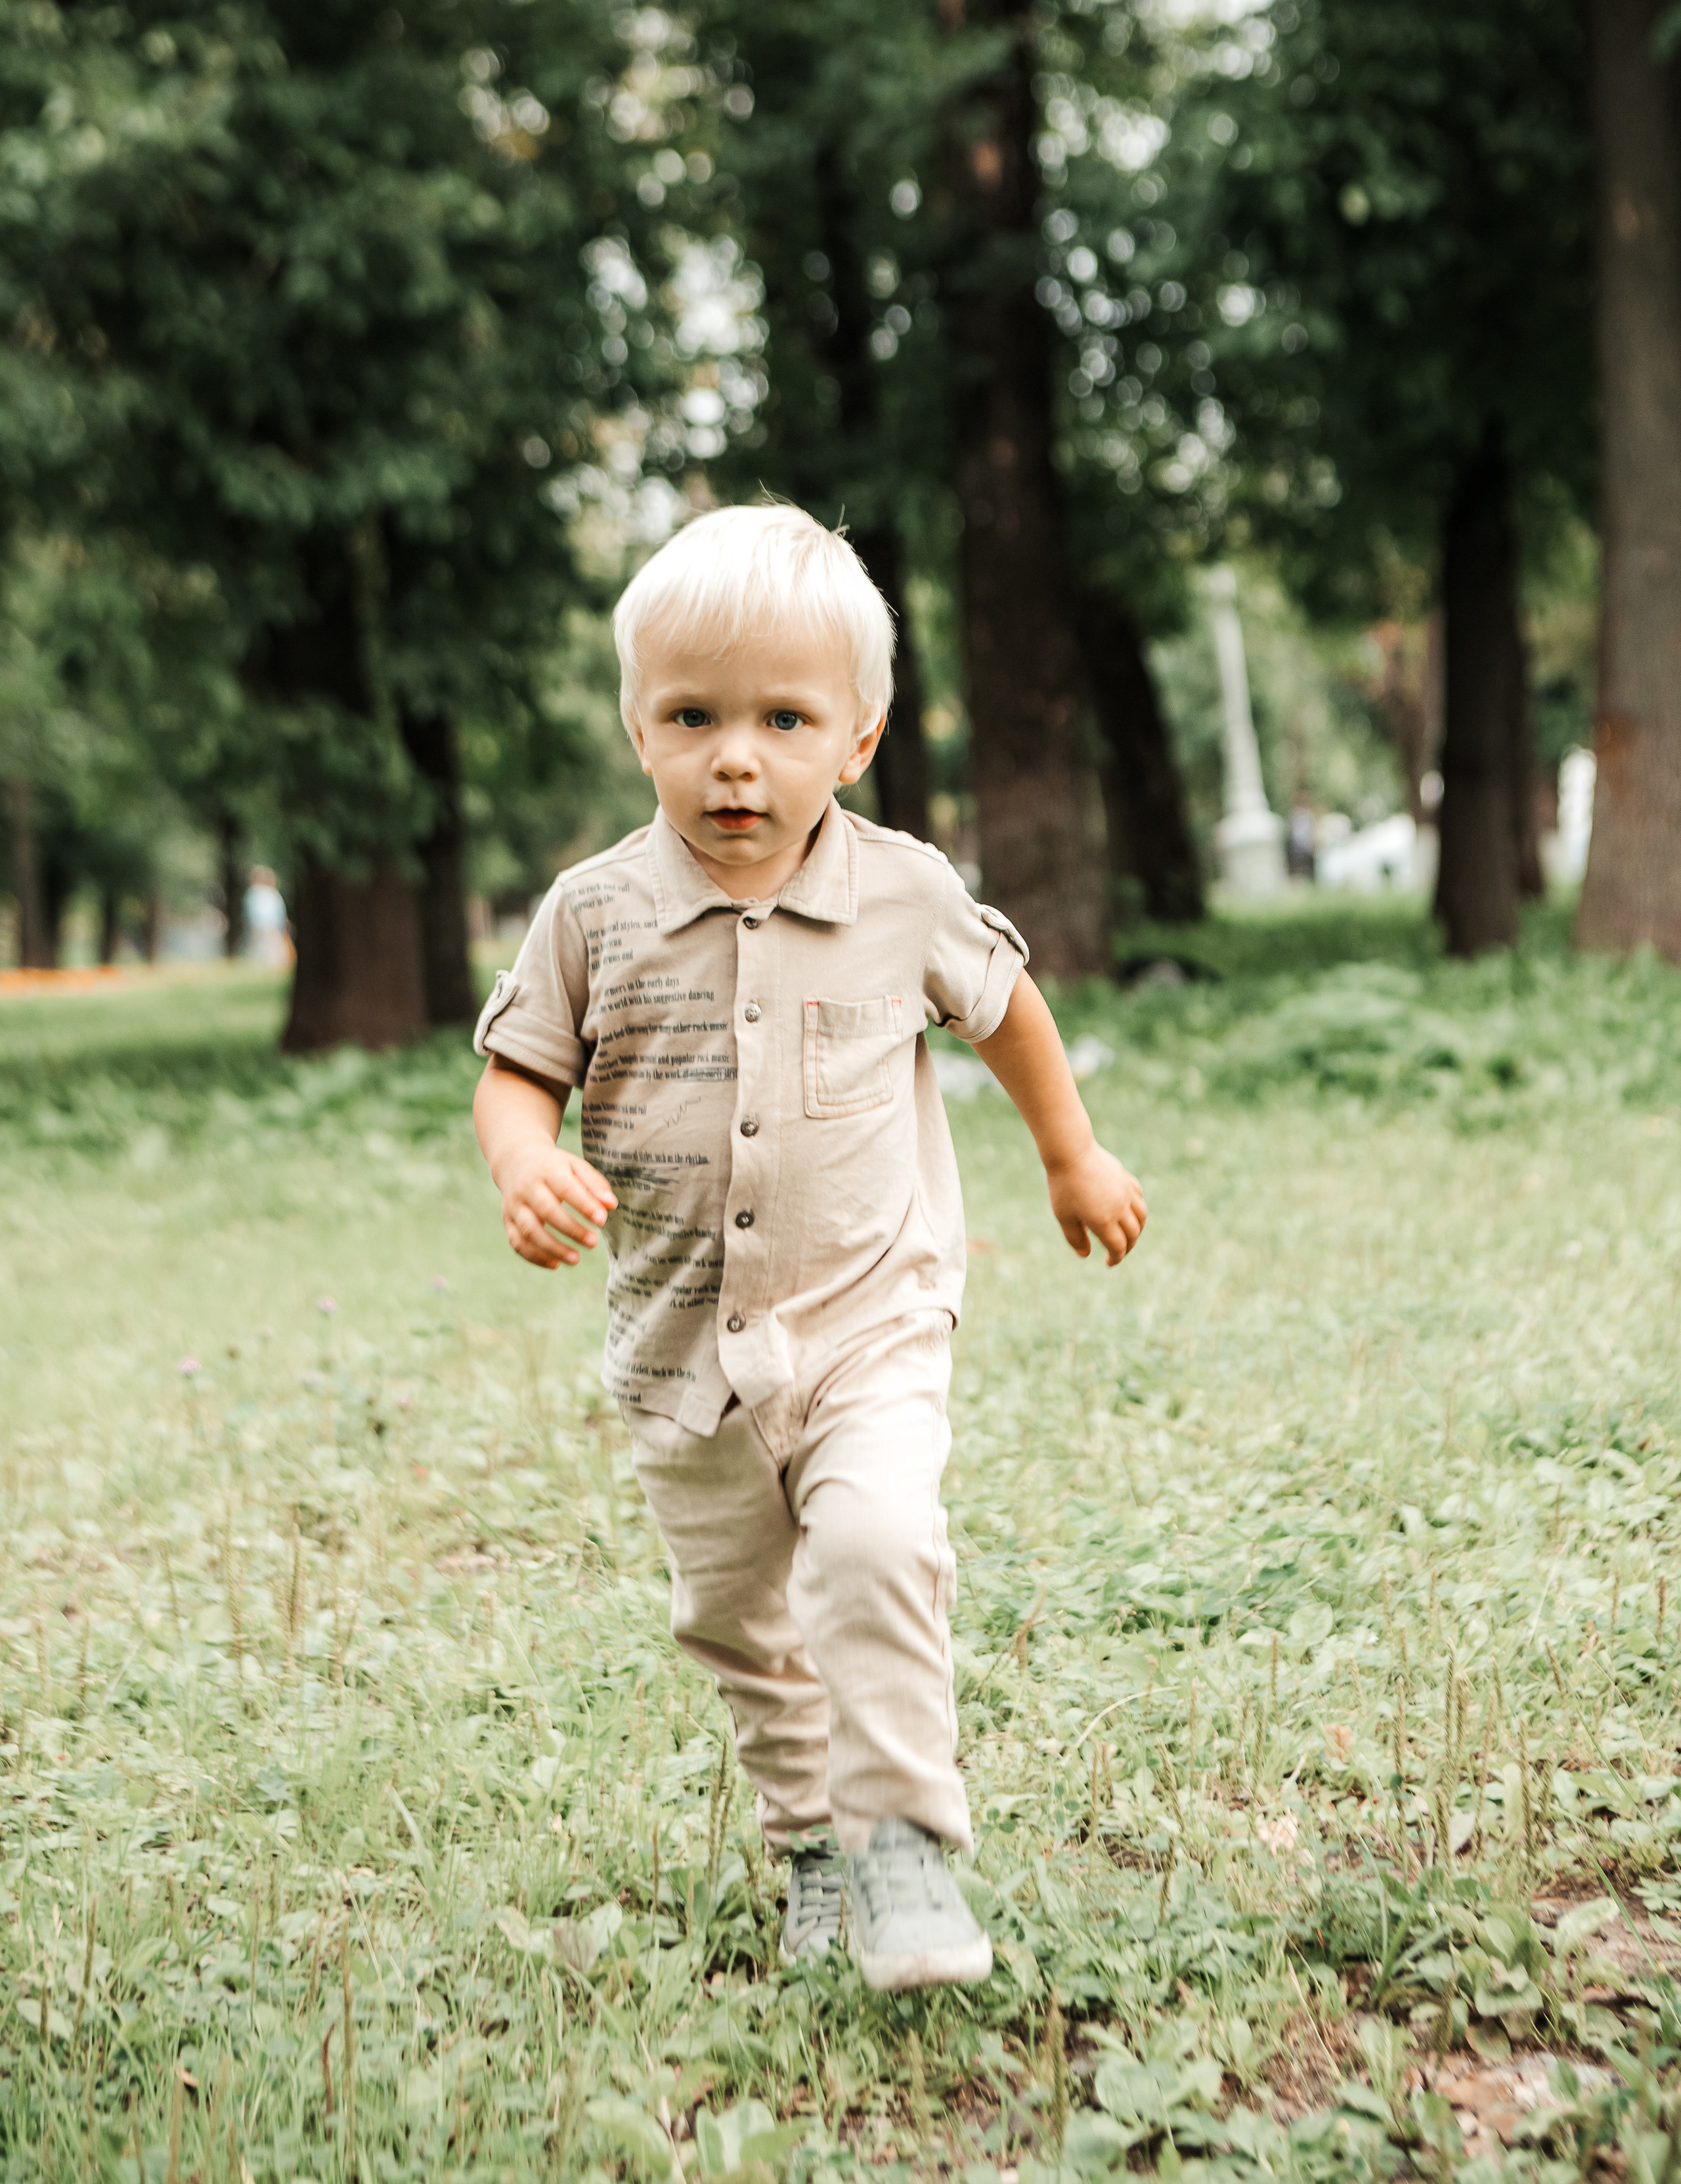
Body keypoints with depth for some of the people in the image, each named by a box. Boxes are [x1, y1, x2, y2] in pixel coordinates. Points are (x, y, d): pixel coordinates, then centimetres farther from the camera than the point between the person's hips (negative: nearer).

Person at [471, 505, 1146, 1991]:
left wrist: (1076, 1159, 24)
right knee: (734, 1620, 14)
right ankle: (814, 1843, 34)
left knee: (877, 1543, -26)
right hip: (683, 1351, 2)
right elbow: (516, 1070, 2)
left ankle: (904, 1838, -13)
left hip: (866, 1321, -2)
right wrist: (527, 1162, -21)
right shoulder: (596, 914, -6)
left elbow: (1004, 1006, 13)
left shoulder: (906, 895, -5)